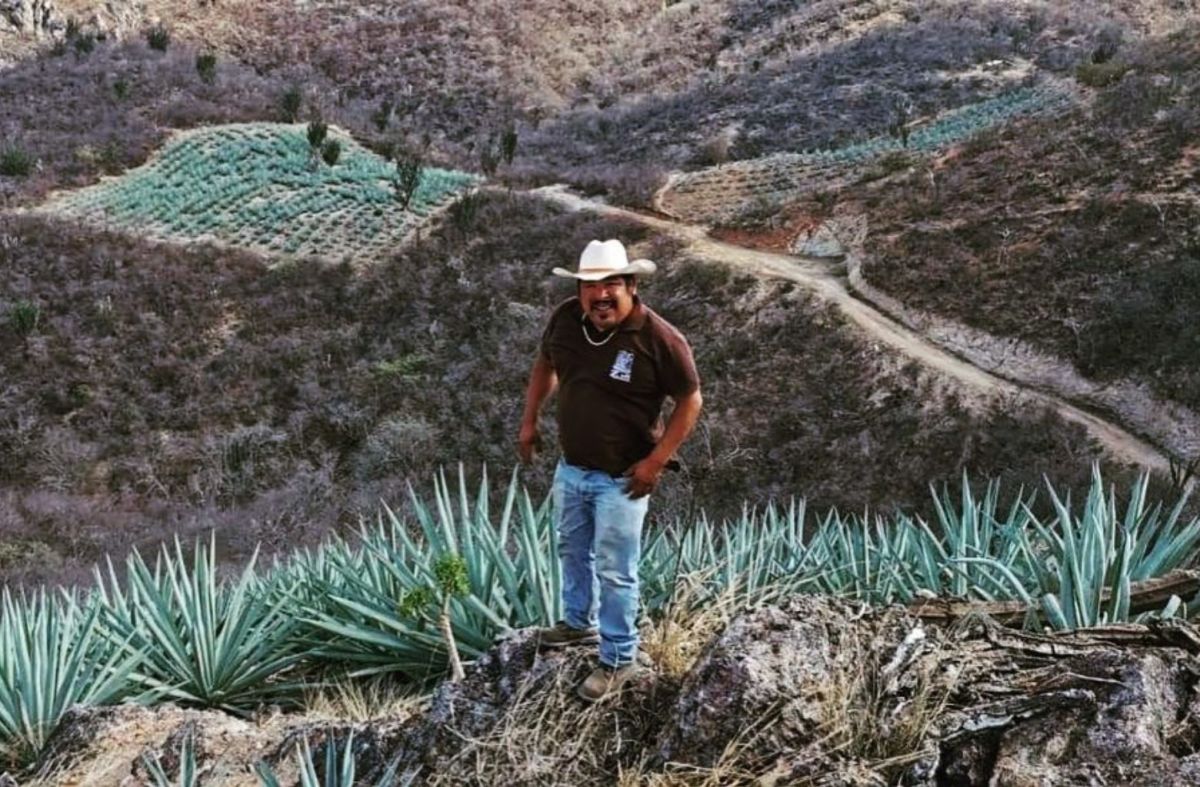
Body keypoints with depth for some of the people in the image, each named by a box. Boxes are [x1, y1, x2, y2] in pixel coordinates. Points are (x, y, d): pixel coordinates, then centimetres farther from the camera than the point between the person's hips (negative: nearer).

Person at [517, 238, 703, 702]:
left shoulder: (659, 338, -24)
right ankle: (579, 623, 49)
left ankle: (619, 661, 20)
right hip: (570, 467, 6)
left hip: (621, 479, -6)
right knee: (572, 550, 25)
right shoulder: (565, 319, -8)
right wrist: (529, 421, 11)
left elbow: (690, 401, -14)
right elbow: (545, 363, 13)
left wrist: (657, 460, -18)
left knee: (614, 572, 3)